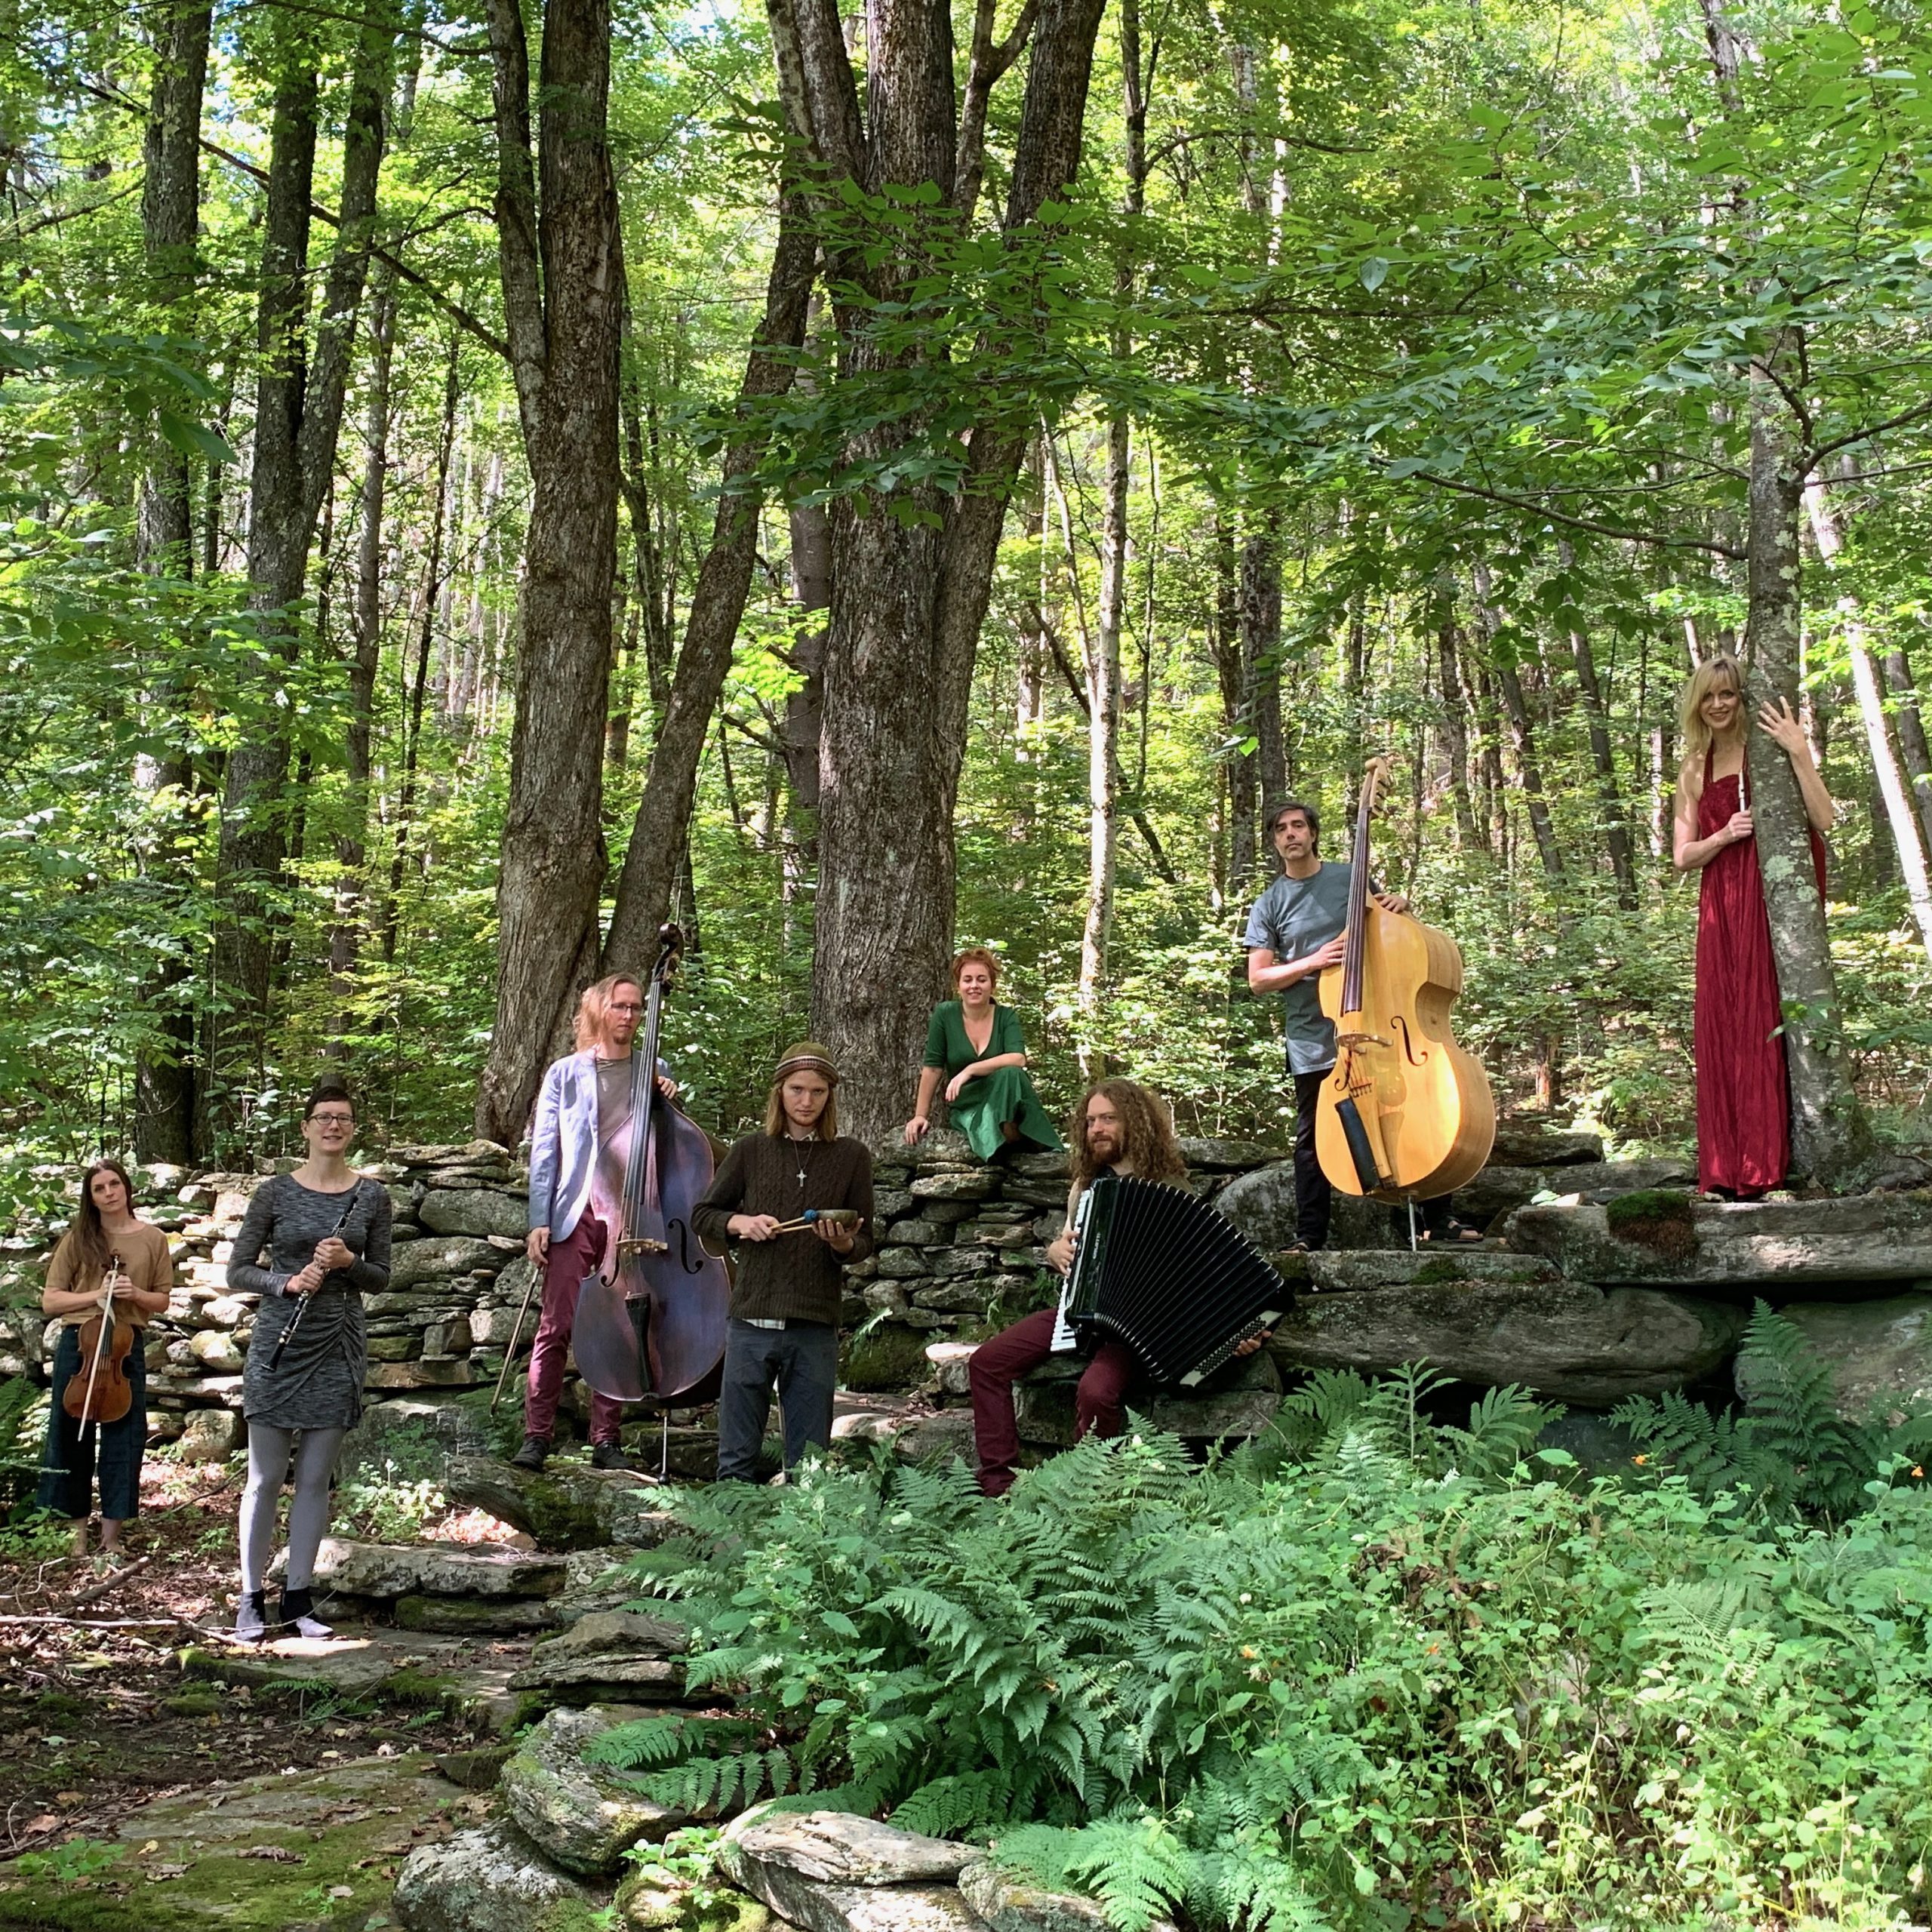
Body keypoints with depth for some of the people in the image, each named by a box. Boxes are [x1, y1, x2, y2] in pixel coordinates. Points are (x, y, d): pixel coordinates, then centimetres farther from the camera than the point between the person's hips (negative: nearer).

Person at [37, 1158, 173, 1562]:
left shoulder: (152, 1239, 5)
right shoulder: (78, 1239, 3)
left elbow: (162, 1302, 10)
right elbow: (50, 1301, 0)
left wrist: (135, 1294, -11)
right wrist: (97, 1294, -13)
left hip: (126, 1347, 0)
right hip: (77, 1344, 0)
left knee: (123, 1440, 0)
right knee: (73, 1436, 4)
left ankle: (111, 1538, 9)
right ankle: (80, 1528, 17)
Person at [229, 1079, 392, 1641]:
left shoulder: (371, 1196, 5)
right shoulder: (276, 1192, -1)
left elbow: (381, 1278, 9)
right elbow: (238, 1271, 1)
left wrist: (349, 1262, -11)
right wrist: (288, 1282, -17)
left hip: (338, 1348, 2)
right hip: (278, 1346, -2)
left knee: (315, 1479, 7)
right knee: (266, 1478, 3)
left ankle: (298, 1599, 16)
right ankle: (252, 1599, 13)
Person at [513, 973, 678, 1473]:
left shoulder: (655, 1073, 15)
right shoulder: (565, 1074, 10)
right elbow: (544, 1151, 7)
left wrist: (669, 1105, -1)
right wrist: (538, 1221, -2)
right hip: (575, 1214, -1)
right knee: (556, 1325, -7)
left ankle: (606, 1440, 9)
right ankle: (537, 1436, -2)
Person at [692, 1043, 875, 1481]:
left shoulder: (852, 1157, 6)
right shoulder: (752, 1150, 8)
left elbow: (865, 1242, 8)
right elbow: (702, 1215, 14)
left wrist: (843, 1244, -15)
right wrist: (739, 1222, -6)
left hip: (815, 1328, 0)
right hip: (752, 1321, 1)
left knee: (808, 1463, 6)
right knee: (737, 1460, 5)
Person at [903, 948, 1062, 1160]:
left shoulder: (1007, 1017, -1)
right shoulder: (945, 1014, -2)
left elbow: (1018, 1059, -18)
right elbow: (932, 1068, -1)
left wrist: (970, 1070, -27)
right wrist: (920, 1115, -3)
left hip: (1007, 1100, 1)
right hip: (966, 1107, -1)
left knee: (1010, 1073, -34)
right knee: (987, 1131, -37)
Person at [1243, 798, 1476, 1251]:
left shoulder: (1351, 878, 7)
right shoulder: (1269, 905, 4)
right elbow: (1258, 979, -1)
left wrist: (1400, 907, -4)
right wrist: (1313, 963, -16)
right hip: (1312, 1039, -1)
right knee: (1313, 1139, 4)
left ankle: (1437, 1220, 11)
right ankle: (1309, 1237, 11)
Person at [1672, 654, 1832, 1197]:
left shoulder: (1769, 750, 1)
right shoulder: (1695, 771, 14)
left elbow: (1824, 820, -11)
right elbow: (1683, 856, 11)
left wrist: (1799, 753, -17)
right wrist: (1725, 835, -7)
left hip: (1772, 903, -4)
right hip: (1721, 912, 4)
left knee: (1764, 1025, -8)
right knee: (1722, 1030, 0)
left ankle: (1767, 1163, -5)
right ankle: (1730, 1167, 3)